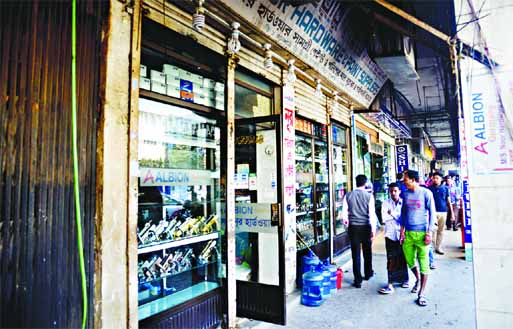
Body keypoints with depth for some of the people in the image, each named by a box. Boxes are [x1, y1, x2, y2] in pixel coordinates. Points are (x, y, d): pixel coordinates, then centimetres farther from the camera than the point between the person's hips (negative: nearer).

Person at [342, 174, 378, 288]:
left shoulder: (348, 195, -2)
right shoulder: (369, 196, -7)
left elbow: (344, 213, -1)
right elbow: (372, 214, -9)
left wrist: (345, 221, 20)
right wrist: (373, 230, -4)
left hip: (353, 227, 0)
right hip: (366, 227, 0)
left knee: (355, 254, 5)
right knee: (367, 252, 19)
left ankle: (358, 281, 9)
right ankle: (368, 274, 38)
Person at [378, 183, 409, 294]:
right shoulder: (386, 203, 2)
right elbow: (384, 218, -11)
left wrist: (393, 214, -14)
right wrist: (399, 216, -14)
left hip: (402, 234, 1)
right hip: (390, 234, -1)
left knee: (402, 258, 12)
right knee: (391, 260, -3)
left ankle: (404, 279, 31)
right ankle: (390, 284, -1)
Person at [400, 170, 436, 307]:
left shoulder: (426, 193, -6)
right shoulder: (405, 194, 7)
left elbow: (432, 213, -5)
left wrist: (429, 232, -11)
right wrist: (402, 231, 6)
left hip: (421, 233, -4)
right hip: (408, 233, 5)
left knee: (423, 263, 0)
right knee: (409, 261, 13)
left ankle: (421, 294, 9)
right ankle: (418, 279, 41)